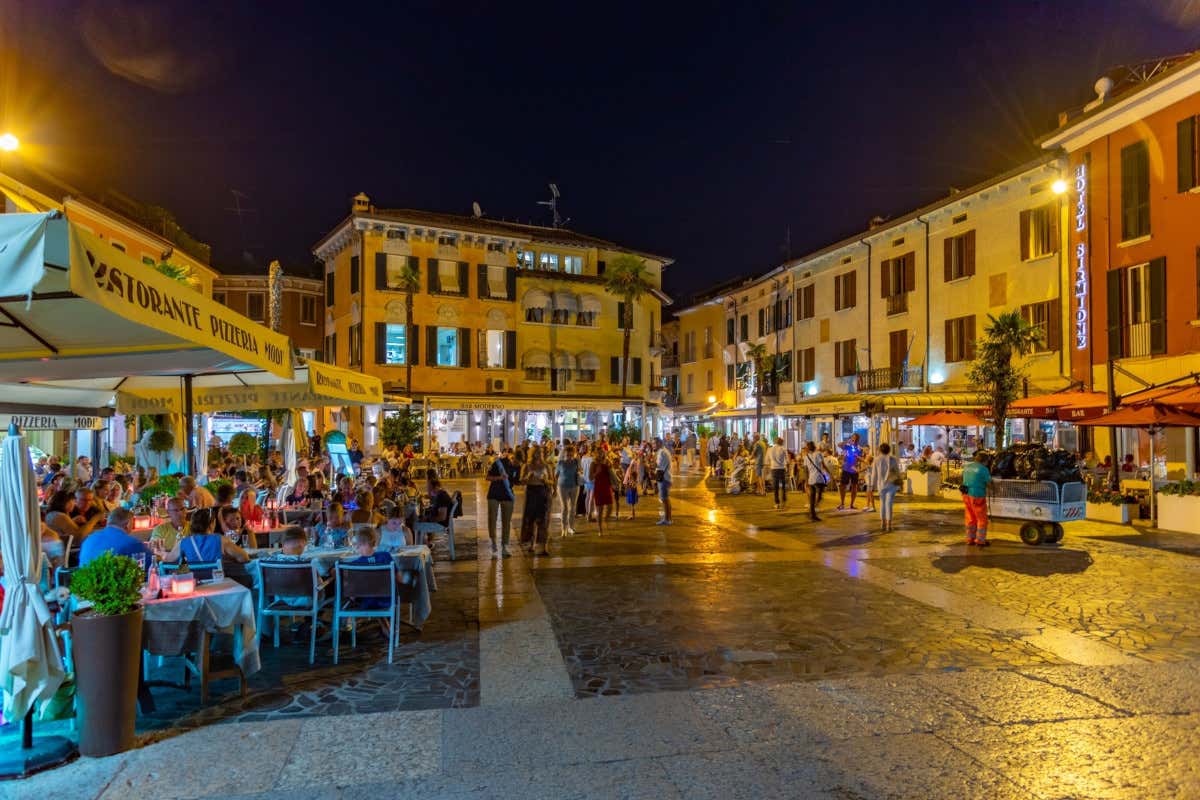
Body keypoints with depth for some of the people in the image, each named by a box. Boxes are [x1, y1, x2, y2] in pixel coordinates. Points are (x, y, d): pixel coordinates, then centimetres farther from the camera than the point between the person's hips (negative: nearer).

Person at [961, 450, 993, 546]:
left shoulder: (967, 467, 7)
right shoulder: (983, 469, -13)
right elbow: (989, 483, -8)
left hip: (966, 495, 7)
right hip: (977, 497, -6)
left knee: (970, 519, 17)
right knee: (982, 519, 7)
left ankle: (970, 539, 23)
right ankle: (980, 541, 11)